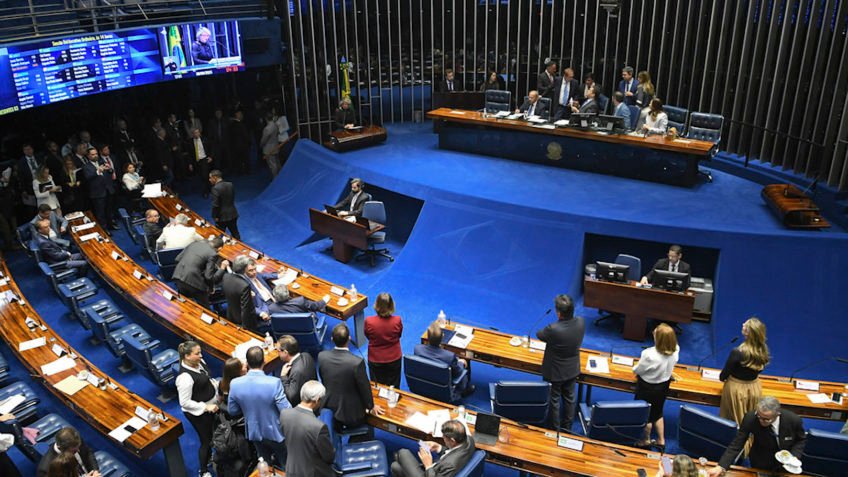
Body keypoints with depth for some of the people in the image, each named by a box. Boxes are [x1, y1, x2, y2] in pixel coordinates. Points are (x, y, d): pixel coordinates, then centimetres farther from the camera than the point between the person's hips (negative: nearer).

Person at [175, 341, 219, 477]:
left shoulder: (199, 362, -9)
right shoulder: (185, 377, -34)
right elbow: (185, 402, -27)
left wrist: (217, 385, -4)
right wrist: (206, 407, -25)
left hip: (210, 406, 8)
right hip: (198, 412, -8)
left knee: (212, 434, 28)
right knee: (206, 441, 9)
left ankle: (209, 458, 55)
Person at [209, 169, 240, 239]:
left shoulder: (216, 188, -20)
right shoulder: (230, 184, 1)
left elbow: (215, 205, -20)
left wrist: (215, 217, -9)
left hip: (222, 216, -6)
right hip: (233, 214, 7)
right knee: (235, 234, 17)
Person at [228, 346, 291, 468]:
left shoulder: (235, 384, -19)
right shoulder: (274, 382, -31)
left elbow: (232, 411, -4)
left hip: (255, 433, 4)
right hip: (276, 432, -4)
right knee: (285, 465, 22)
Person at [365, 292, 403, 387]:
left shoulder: (369, 321, -27)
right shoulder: (397, 320, -25)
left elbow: (367, 336, -6)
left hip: (375, 360, 0)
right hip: (394, 359, 0)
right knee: (393, 387, 22)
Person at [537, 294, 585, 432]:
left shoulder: (553, 329, -37)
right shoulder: (581, 322, -21)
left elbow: (539, 334, -15)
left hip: (554, 372, -5)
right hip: (572, 370, 5)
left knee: (554, 400, 18)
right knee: (569, 398, 25)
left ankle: (555, 429, 36)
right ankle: (567, 427, 44)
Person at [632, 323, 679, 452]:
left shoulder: (650, 355, -37)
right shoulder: (675, 351, -20)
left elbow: (637, 370, -19)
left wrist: (635, 368, 2)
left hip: (648, 387, -5)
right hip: (664, 385, 5)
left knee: (645, 415, 19)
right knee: (658, 413, 27)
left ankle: (645, 441, 39)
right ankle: (661, 441, 41)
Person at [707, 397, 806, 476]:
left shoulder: (793, 420, -29)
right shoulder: (750, 418, -32)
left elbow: (801, 439, -5)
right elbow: (736, 444, -26)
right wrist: (720, 467, -35)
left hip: (786, 465, 1)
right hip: (761, 465, -1)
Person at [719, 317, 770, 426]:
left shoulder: (737, 352, -31)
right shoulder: (764, 349, -17)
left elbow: (723, 375, -16)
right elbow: (759, 368, 3)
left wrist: (722, 377, 7)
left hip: (736, 388, -4)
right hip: (755, 388, 4)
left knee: (735, 419, 17)